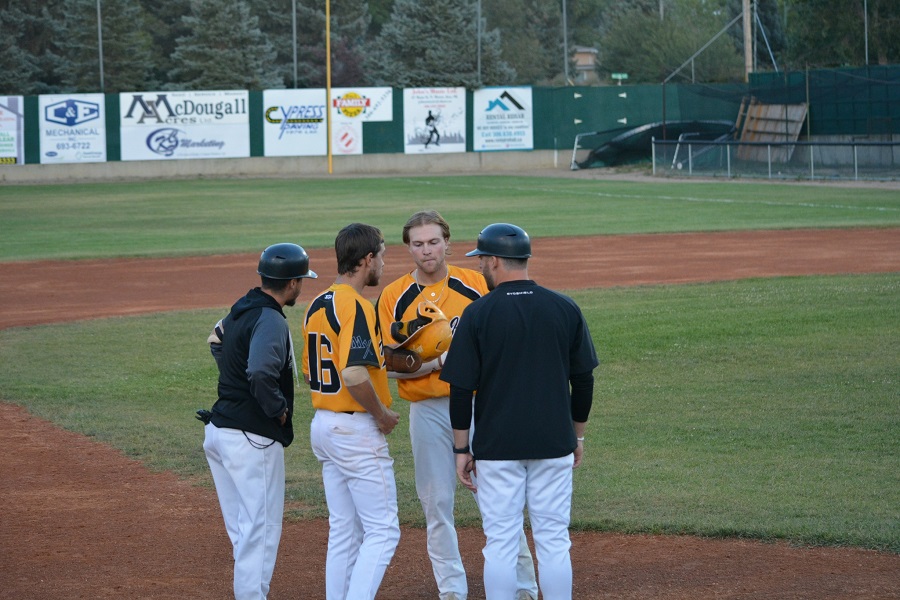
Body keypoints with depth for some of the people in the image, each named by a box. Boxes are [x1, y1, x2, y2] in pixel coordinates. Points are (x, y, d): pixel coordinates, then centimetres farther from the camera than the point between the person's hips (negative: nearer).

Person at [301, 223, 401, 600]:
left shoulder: (317, 305, 11)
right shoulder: (356, 307, -18)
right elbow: (354, 373, -28)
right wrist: (382, 413, -14)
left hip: (324, 425, 9)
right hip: (357, 430, -9)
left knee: (344, 532, 14)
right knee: (382, 531, -5)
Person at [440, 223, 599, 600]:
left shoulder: (478, 313, -7)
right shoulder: (565, 309, 1)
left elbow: (461, 389, -7)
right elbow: (584, 380, 6)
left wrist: (461, 448, 1)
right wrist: (578, 434, 18)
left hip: (497, 448, -2)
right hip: (554, 443, 2)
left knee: (500, 543, 3)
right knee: (553, 540, 7)